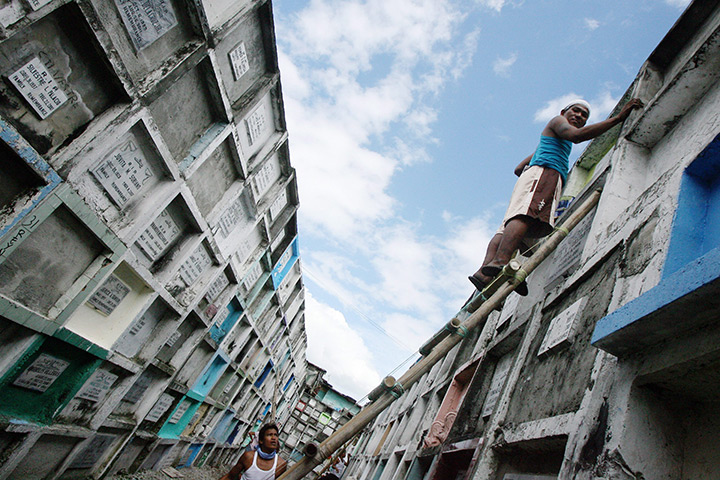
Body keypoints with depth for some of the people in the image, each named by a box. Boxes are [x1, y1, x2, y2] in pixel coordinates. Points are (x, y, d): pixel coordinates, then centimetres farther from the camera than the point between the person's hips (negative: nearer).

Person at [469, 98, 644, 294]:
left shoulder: (546, 145, 44)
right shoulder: (557, 121, 18)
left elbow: (518, 169, 42)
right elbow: (576, 135, -5)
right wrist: (618, 118, -3)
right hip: (544, 171, -8)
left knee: (508, 228, -16)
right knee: (526, 216, -34)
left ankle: (484, 271, -37)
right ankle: (500, 263, -56)